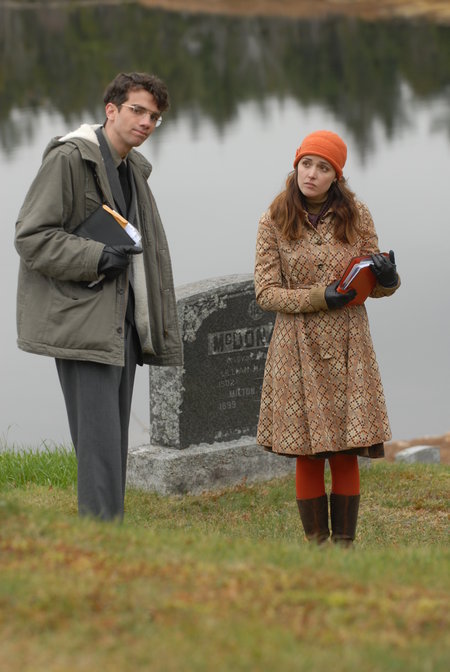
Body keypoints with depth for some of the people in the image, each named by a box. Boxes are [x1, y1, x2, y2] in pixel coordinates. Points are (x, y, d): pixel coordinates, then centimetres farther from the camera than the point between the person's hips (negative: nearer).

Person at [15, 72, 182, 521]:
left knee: (114, 443, 10)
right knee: (99, 439, -12)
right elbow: (31, 235, -12)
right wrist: (96, 257, -19)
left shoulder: (134, 170, 18)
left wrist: (161, 329, 20)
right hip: (82, 323, -9)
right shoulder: (68, 159, -9)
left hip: (122, 323, 9)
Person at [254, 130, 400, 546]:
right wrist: (317, 298, -15)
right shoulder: (274, 222, 1)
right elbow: (266, 292, -1)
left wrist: (387, 277, -15)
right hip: (297, 350, -1)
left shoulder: (356, 216, 5)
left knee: (346, 454, -1)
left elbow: (377, 286, 10)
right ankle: (317, 544, 11)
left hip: (347, 348, 1)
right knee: (307, 456, 1)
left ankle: (344, 543, 7)